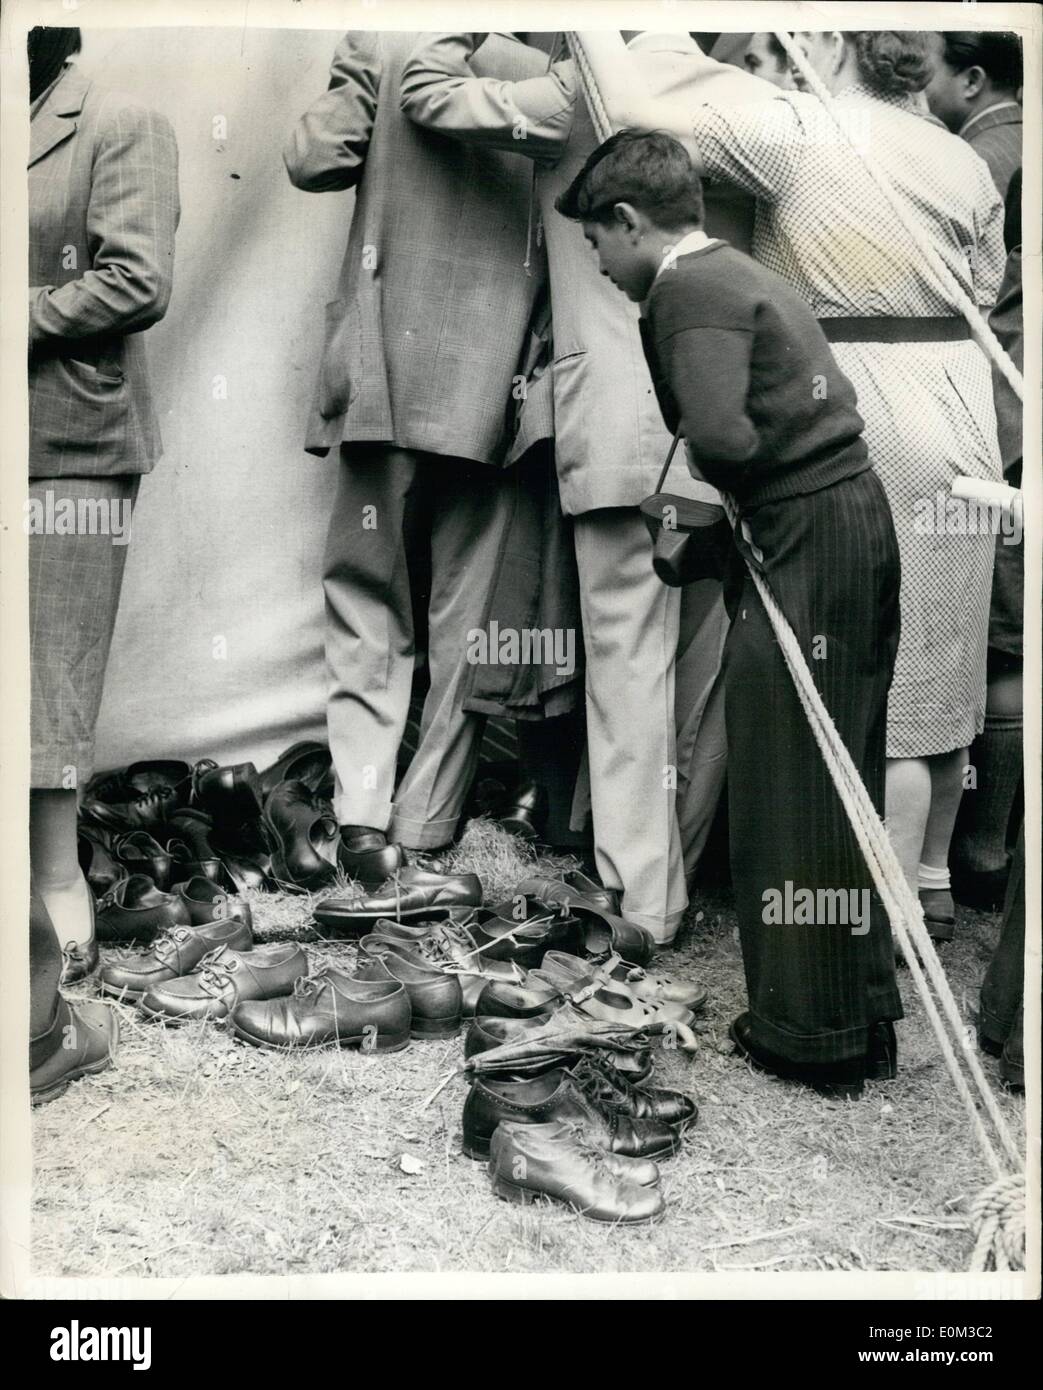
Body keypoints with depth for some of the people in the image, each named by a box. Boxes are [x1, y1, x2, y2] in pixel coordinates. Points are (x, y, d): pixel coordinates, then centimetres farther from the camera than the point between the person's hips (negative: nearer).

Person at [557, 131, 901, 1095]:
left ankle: (808, 1035, 12)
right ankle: (863, 1016, 27)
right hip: (856, 520, 10)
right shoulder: (746, 275, 20)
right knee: (840, 787, 15)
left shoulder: (689, 290, -9)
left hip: (803, 540, -10)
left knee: (785, 790, 1)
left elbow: (719, 434, -24)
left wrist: (723, 492, -2)